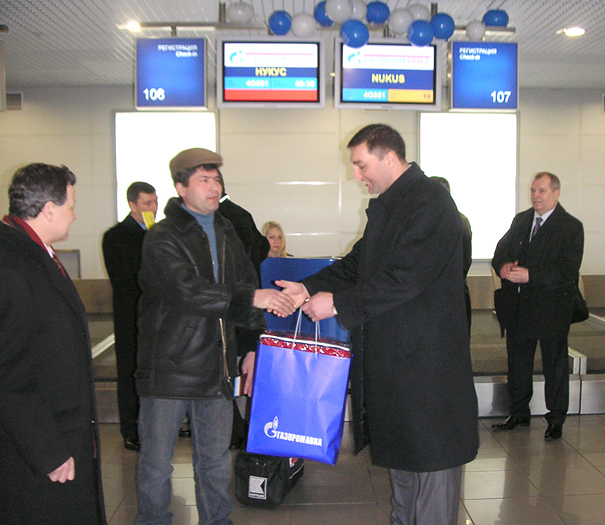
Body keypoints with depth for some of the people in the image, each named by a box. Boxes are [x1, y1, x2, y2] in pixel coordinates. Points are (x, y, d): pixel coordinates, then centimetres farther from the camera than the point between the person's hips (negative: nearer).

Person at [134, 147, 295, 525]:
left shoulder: (227, 234, 14)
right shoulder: (162, 238, -8)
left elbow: (247, 284, 19)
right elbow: (187, 292, -23)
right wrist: (252, 297, -27)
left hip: (217, 368, 5)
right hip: (169, 367, -5)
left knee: (216, 461, 16)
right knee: (157, 461, 7)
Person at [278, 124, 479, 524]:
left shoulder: (430, 202, -16)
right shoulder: (386, 205, 15)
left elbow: (403, 278, -24)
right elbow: (358, 264, 15)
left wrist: (338, 303, -18)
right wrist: (309, 288, 2)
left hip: (426, 357, -10)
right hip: (393, 354, 10)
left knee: (431, 454, 2)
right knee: (399, 448, 20)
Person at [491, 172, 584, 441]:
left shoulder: (571, 227, -7)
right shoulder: (520, 220, 11)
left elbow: (567, 270, -16)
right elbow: (501, 250, 10)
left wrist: (530, 275, -25)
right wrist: (503, 265, -14)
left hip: (551, 307, -5)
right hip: (518, 305, 5)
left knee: (554, 363, 7)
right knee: (518, 360, 14)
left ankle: (556, 419, 22)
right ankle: (518, 413, 29)